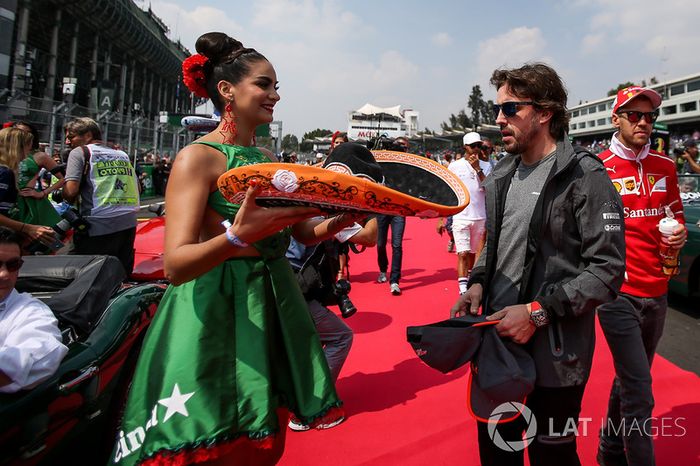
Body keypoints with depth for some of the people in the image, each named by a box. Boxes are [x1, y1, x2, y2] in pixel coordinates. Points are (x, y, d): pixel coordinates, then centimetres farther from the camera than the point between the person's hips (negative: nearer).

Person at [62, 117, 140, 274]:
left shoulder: (80, 152, 1)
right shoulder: (122, 154, 17)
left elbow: (70, 191, -10)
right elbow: (136, 189, 18)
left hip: (99, 226, -6)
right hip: (128, 224, 6)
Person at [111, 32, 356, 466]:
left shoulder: (270, 158, 10)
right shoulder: (198, 157, -12)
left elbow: (304, 232, 13)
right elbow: (176, 264, -21)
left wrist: (342, 219, -7)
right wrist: (239, 237, -38)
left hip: (273, 305, 7)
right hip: (217, 311, -7)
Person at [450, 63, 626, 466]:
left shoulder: (585, 176, -12)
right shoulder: (501, 176, 10)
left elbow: (607, 269, -15)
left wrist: (539, 311, -21)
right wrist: (478, 283, 0)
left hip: (553, 355, -6)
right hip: (497, 340, 6)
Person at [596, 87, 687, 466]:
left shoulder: (665, 167, 9)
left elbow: (676, 215, 21)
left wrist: (680, 234, 0)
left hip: (657, 292, 6)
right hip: (618, 292, -6)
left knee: (630, 380, 20)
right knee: (639, 393, -6)